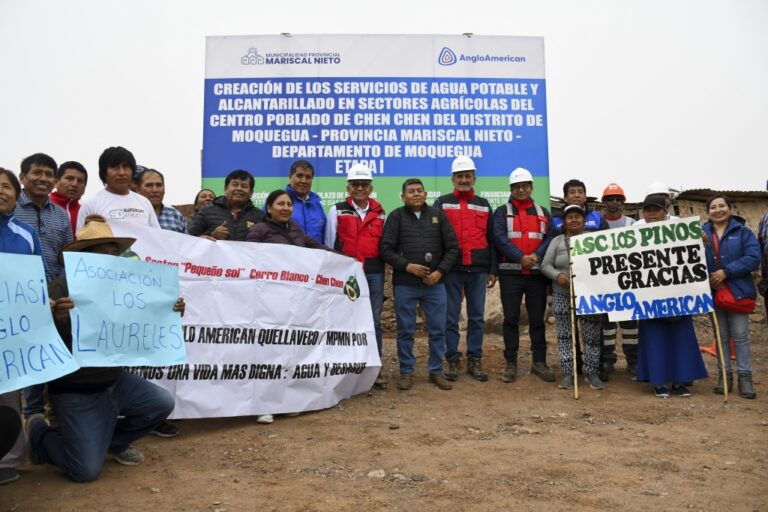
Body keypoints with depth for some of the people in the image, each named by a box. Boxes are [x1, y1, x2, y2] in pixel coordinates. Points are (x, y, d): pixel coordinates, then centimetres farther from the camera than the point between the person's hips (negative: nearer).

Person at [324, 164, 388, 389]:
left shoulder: (380, 214, 11)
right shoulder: (337, 211, 3)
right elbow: (329, 245, 3)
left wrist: (382, 270, 8)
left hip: (374, 273, 2)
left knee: (374, 321, 5)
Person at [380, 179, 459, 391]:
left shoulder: (437, 214, 8)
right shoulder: (396, 217, 2)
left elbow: (452, 246, 7)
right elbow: (386, 248, -3)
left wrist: (440, 271, -4)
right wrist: (407, 266, -13)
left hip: (435, 283, 2)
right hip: (405, 284, -2)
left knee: (438, 329, 7)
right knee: (405, 330, 6)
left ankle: (436, 371, 21)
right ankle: (406, 372, 19)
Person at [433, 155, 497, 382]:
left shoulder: (484, 205, 14)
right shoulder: (442, 203, 5)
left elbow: (491, 239, 13)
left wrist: (493, 270, 8)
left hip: (478, 270, 3)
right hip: (451, 269, -2)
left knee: (477, 317, 6)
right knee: (450, 317, 2)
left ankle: (475, 361, 16)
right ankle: (453, 361, 12)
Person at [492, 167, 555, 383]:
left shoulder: (543, 212, 14)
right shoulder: (502, 212, 6)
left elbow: (551, 237, 3)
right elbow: (499, 238, -8)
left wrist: (537, 255, -15)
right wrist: (521, 257, -17)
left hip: (537, 273, 2)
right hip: (510, 273, -2)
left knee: (537, 319, 7)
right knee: (511, 319, 2)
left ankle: (539, 362, 16)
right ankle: (511, 363, 10)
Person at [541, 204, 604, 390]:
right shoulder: (557, 241, 6)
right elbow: (545, 265, 1)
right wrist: (557, 275, -17)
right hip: (563, 295, 0)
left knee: (592, 335, 1)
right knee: (565, 334, 2)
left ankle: (592, 372, 12)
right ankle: (567, 373, 10)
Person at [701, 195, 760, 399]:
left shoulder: (743, 232, -2)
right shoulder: (701, 233, 4)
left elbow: (753, 258, -13)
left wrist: (725, 271, -19)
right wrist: (707, 279, -15)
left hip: (738, 290, -2)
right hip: (714, 292, 2)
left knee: (740, 334, 1)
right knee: (721, 335, 11)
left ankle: (745, 377, 10)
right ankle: (724, 375, 19)